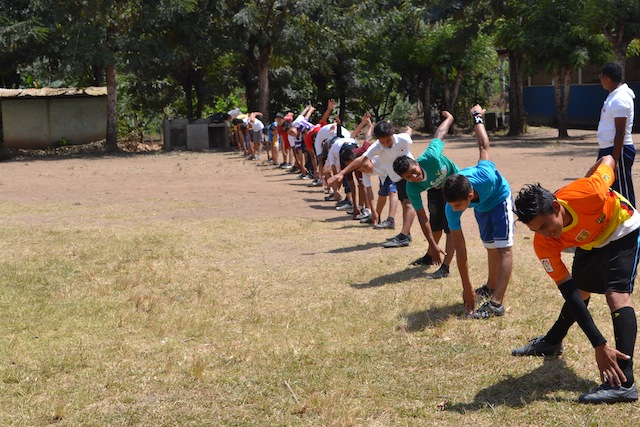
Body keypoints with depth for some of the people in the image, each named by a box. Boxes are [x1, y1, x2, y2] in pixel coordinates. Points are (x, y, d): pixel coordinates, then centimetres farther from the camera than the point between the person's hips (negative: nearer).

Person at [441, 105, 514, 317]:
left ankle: (496, 304, -24)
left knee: (503, 248, -15)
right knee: (491, 247, 19)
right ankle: (492, 287, 42)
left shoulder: (485, 177, -45)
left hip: (500, 197, -3)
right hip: (481, 207, 3)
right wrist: (467, 288, -30)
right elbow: (460, 250, -29)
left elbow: (484, 146, -25)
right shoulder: (451, 210, -36)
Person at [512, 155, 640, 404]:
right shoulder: (544, 245, -31)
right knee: (579, 293, 21)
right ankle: (551, 343, 51)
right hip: (591, 244, 4)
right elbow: (570, 294, -29)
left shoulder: (588, 193, -42)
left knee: (616, 295, -22)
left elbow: (608, 160, -19)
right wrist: (599, 346, -34)